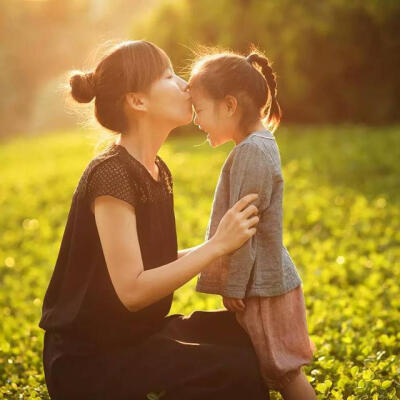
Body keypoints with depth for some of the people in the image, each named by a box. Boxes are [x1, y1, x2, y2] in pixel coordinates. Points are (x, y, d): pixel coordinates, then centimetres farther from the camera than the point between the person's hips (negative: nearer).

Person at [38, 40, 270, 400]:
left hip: (137, 335, 9)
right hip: (86, 362, -9)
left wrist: (222, 243, -3)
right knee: (239, 370, -22)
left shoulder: (157, 171, 7)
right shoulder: (111, 175, -21)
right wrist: (217, 246, -24)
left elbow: (157, 262, 8)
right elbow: (131, 291, -25)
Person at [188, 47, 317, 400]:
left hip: (261, 284, -10)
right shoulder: (260, 144, 12)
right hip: (266, 280, 10)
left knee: (282, 370, -1)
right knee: (279, 370, 15)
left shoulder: (251, 152, -20)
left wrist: (234, 287, -17)